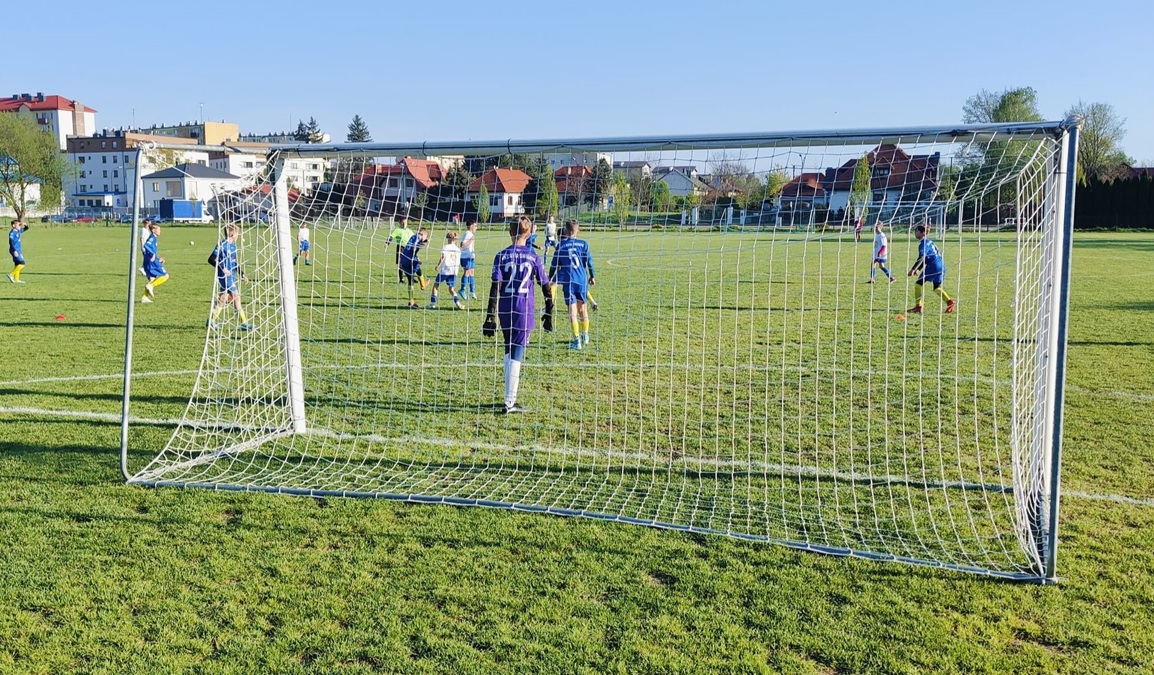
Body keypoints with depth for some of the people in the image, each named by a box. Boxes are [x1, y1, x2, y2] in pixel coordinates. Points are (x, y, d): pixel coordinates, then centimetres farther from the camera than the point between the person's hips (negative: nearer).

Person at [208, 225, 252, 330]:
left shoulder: (233, 245, 12)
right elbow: (211, 259, -14)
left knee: (223, 298, 14)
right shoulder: (222, 245, -13)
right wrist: (222, 268, -22)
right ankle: (244, 323, -7)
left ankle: (212, 321, 24)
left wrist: (241, 274, 15)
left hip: (232, 276, 9)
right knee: (236, 296, -9)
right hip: (224, 276, -9)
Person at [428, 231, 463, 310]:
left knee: (436, 285, 11)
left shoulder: (445, 247, -3)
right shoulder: (458, 249, 9)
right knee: (451, 288, 13)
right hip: (454, 271, 4)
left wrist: (438, 266, -3)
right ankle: (457, 302, -9)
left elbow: (442, 258, -14)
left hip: (444, 270, -4)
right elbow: (458, 262, 8)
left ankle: (432, 303, 7)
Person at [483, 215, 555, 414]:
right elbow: (547, 288, 2)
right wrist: (549, 314, 12)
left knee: (509, 351, 18)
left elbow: (495, 287, -7)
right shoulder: (533, 258, 0)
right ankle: (509, 402, -1)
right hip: (525, 311, -2)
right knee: (516, 355, 0)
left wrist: (490, 317, -6)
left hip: (505, 310, 2)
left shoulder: (502, 256, -1)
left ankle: (510, 397, 22)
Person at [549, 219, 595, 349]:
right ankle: (585, 336, 30)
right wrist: (592, 276, 15)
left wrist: (549, 279, 17)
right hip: (582, 280, 2)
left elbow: (554, 264, 5)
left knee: (572, 310, -2)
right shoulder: (583, 244, 2)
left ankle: (577, 340, -7)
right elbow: (589, 261, 3)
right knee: (582, 308, 17)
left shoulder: (561, 245, 1)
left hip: (568, 281, -2)